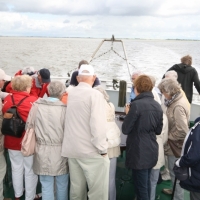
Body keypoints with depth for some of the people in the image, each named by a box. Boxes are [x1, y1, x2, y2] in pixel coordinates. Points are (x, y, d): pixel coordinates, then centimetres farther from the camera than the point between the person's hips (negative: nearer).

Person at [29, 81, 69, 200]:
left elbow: (29, 127, 3)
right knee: (62, 186, 17)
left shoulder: (37, 105, -5)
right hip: (60, 151, -2)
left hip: (42, 152, 2)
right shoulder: (65, 109, -13)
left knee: (46, 186, 15)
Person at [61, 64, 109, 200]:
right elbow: (98, 124, -19)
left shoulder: (70, 94, 6)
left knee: (76, 188, 15)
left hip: (72, 148, 7)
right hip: (91, 150, -6)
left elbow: (70, 120, 10)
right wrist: (102, 148, -11)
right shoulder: (95, 95, -12)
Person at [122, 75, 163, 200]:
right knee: (146, 183, 22)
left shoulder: (136, 104, -18)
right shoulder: (157, 106, 4)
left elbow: (125, 129, -13)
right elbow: (158, 130, 13)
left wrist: (128, 114, 1)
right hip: (152, 151, 7)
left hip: (139, 152, -7)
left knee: (141, 187, 4)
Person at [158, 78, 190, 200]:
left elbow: (182, 132, -30)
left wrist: (167, 137, -17)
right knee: (174, 172, 26)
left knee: (175, 173, 9)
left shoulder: (178, 107, -28)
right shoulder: (178, 100, 1)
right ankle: (176, 190, 45)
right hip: (174, 144, 9)